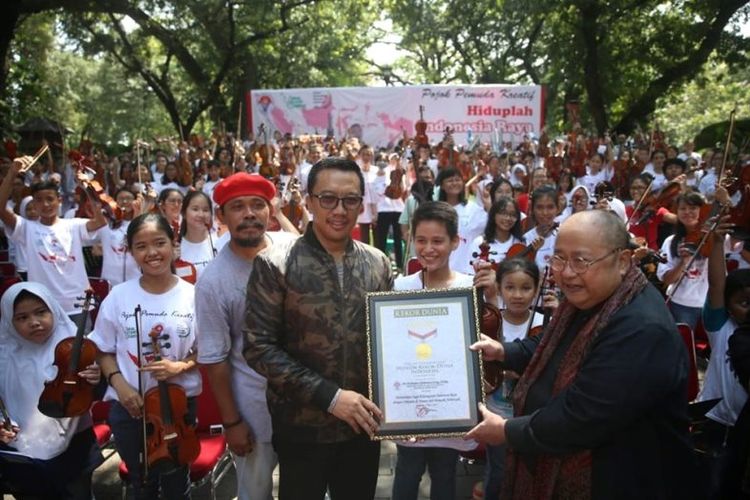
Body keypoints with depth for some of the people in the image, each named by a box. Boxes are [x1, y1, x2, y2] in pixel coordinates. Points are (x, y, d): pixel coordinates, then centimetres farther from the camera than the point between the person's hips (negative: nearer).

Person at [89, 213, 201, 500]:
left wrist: (182, 366, -19)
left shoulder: (193, 296, -10)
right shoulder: (118, 296, -5)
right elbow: (104, 350, 4)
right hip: (128, 406, 1)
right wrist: (118, 382, -12)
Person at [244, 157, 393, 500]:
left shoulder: (377, 263, 2)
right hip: (303, 426, -4)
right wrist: (328, 395, -20)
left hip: (362, 423, 4)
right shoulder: (275, 264, -11)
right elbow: (258, 347, -15)